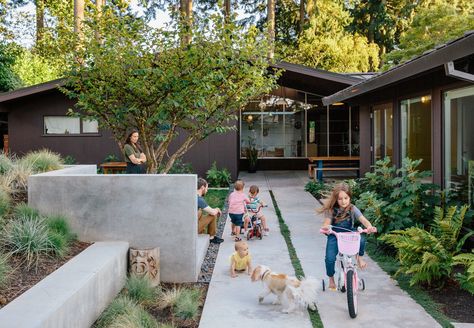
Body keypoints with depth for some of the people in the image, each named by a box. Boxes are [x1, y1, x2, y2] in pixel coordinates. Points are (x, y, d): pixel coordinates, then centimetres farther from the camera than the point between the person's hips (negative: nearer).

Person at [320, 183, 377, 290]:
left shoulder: (352, 209, -8)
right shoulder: (331, 210, -8)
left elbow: (363, 219, -21)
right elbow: (327, 222, -17)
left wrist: (369, 226, -43)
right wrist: (325, 227, -43)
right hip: (334, 236, -1)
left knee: (361, 240, -32)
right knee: (330, 258, -19)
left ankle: (359, 257, 3)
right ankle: (331, 279, 11)